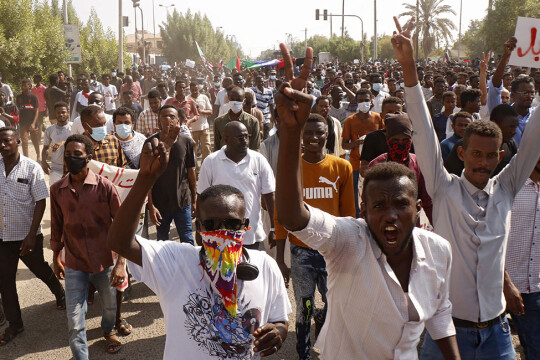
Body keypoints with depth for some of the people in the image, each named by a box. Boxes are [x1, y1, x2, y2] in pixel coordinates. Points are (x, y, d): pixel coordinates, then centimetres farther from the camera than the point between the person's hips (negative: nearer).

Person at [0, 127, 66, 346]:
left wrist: (32, 235, -16)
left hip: (27, 235, -3)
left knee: (40, 270, 16)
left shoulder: (32, 168, -13)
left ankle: (60, 293, 45)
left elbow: (40, 203, -12)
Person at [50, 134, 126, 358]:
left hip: (104, 262, 0)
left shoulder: (104, 186, -13)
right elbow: (56, 226, 8)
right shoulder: (57, 190, -5)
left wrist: (121, 263, -14)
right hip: (74, 266, 1)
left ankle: (109, 330, 55)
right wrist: (56, 259, 16)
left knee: (110, 305, 23)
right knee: (75, 322, -2)